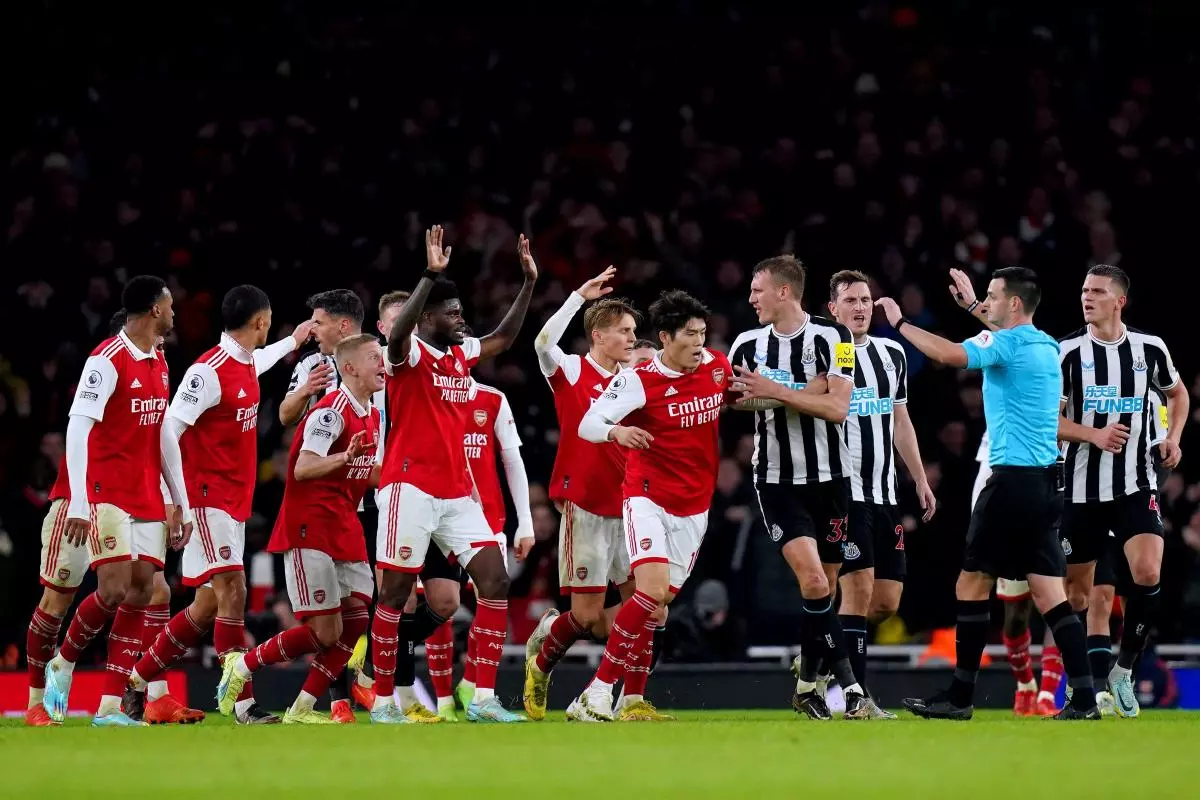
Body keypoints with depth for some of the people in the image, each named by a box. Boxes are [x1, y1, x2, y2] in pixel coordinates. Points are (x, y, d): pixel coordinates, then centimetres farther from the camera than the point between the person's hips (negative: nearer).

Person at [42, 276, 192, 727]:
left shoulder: (159, 364, 14)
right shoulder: (108, 360, -12)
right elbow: (77, 428, -17)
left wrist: (180, 503, 17)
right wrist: (78, 502, -23)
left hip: (147, 497, 8)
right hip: (106, 494, -8)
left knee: (142, 590, -2)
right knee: (115, 588, -17)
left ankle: (110, 706, -2)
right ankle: (63, 663, 9)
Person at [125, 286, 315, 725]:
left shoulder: (246, 363, 12)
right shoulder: (209, 371, -16)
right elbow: (170, 429, -19)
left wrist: (292, 342, 53)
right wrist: (178, 497, -20)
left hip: (234, 502, 9)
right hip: (208, 498, -9)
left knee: (208, 605, 8)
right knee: (232, 590, -16)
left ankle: (137, 681, 18)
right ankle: (244, 704, -20)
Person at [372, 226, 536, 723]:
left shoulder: (461, 354, 14)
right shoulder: (409, 353, -7)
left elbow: (503, 338, 29)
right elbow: (397, 334, -30)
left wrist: (529, 282, 21)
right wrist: (431, 276, -36)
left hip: (456, 492, 7)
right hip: (411, 486, -7)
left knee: (495, 580, -4)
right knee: (395, 591, -2)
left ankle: (483, 699, -4)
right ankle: (382, 700, 6)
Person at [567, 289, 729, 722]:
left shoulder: (718, 367, 2)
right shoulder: (637, 380, -13)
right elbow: (587, 424, -14)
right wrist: (616, 431, -34)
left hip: (694, 508, 5)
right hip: (647, 499, -5)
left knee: (656, 607, 3)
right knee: (653, 592, -22)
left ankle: (615, 695, 10)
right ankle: (597, 693, -17)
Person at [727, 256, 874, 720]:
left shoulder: (831, 338, -7)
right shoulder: (749, 345, 3)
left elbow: (837, 407, -16)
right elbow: (735, 399, 17)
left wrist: (777, 392, -22)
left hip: (829, 479, 0)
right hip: (777, 483, 0)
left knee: (824, 587, 7)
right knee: (812, 581, -18)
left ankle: (808, 678, 27)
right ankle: (850, 688, -16)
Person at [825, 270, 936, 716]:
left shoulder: (892, 354, 14)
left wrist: (920, 480, 19)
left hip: (883, 493, 7)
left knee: (887, 603, 5)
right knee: (859, 589, -14)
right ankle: (855, 695, -9)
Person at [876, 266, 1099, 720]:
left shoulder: (1007, 343, -10)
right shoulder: (1046, 346, 15)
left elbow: (949, 355, -25)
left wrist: (900, 322, -14)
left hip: (1013, 479, -8)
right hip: (1045, 479, 8)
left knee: (973, 583, 1)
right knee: (1048, 592, 4)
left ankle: (960, 696, 5)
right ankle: (1084, 697, -6)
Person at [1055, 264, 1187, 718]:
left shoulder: (1150, 349, 2)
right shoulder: (1068, 352, -4)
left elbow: (1178, 394, 21)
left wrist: (1174, 437, 4)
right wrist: (1094, 435, -19)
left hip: (1136, 486, 0)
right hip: (1082, 488, 0)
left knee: (1148, 574, -19)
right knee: (1076, 591, 4)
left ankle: (1124, 671, -1)